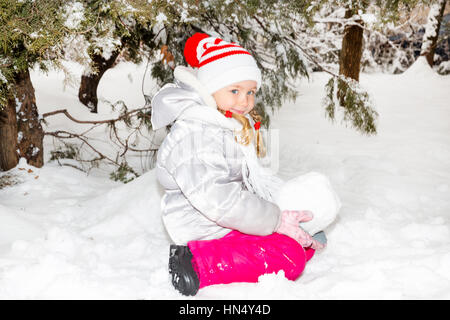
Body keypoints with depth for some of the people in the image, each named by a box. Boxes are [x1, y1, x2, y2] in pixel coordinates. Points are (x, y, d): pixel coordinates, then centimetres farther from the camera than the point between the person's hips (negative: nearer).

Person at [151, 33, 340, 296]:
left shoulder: (234, 128, 12)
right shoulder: (194, 134, -23)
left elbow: (252, 177, 18)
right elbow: (216, 199, -30)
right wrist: (275, 219, -26)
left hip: (228, 224, 10)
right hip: (207, 236, -10)